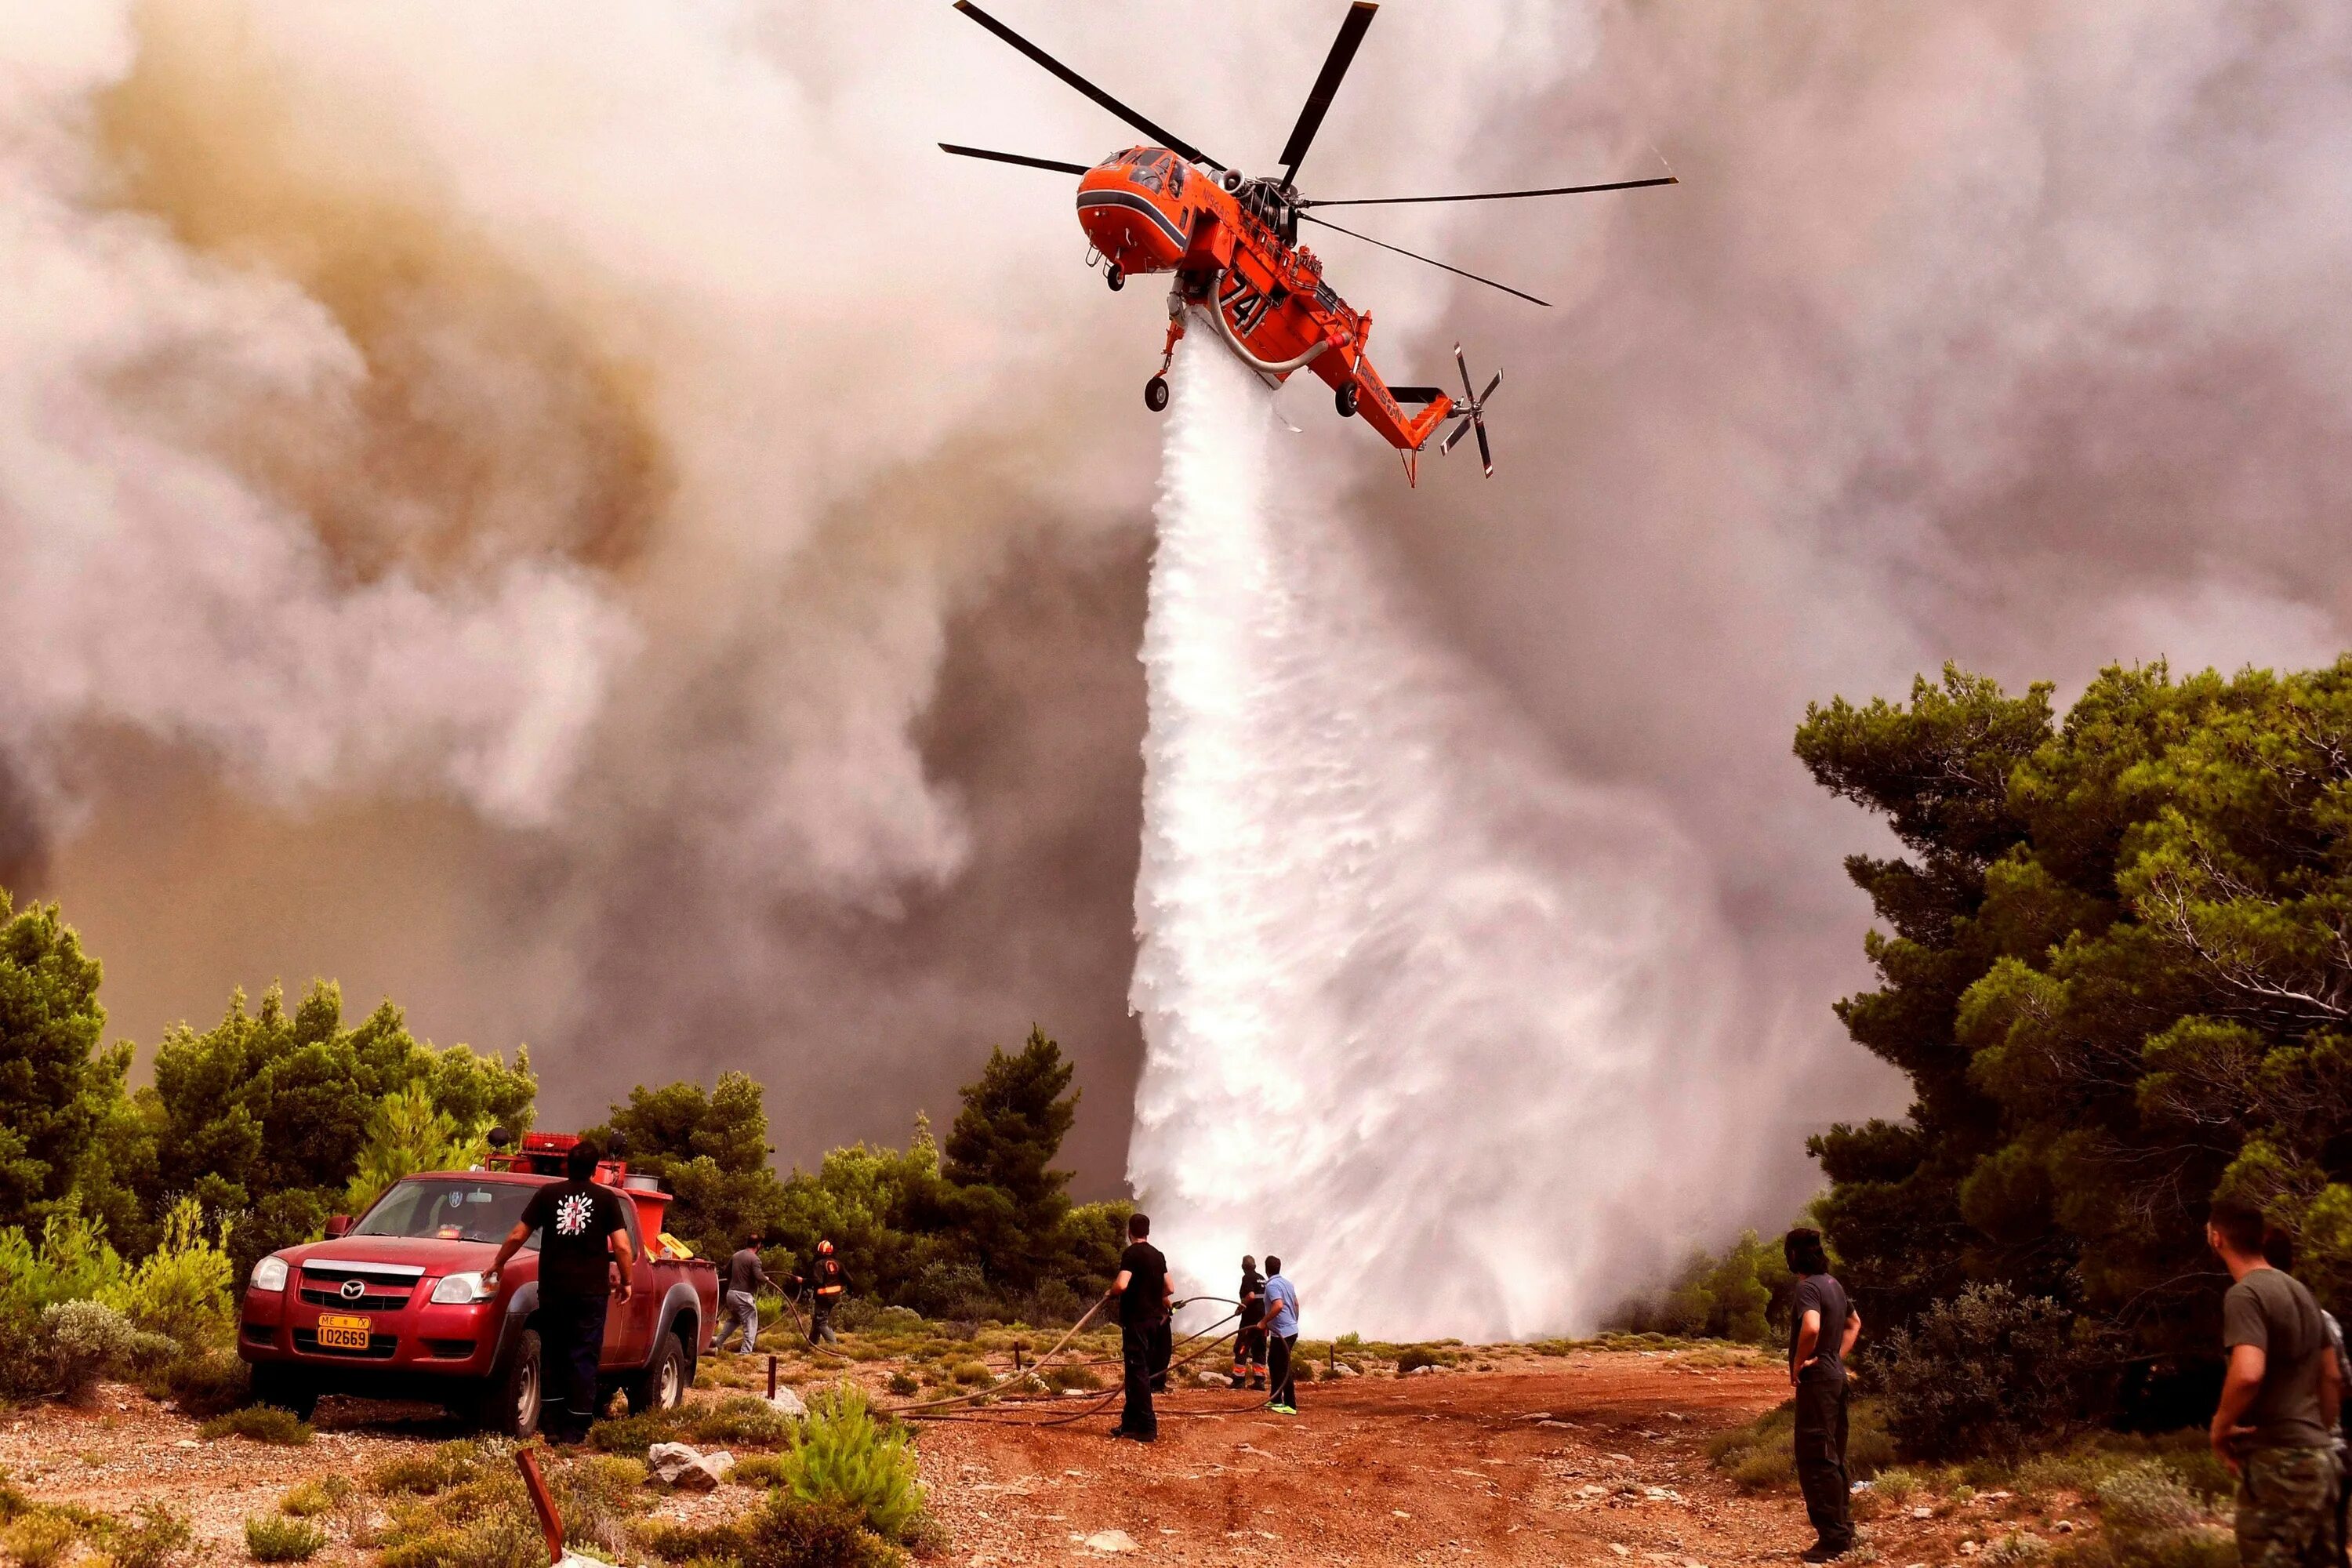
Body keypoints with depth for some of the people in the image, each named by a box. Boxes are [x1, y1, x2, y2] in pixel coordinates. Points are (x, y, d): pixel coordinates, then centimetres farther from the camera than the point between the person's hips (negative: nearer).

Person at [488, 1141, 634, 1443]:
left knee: (553, 1356, 12)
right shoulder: (606, 1199, 1)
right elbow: (622, 1247, -6)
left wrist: (498, 1263, 21)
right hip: (591, 1291, -1)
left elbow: (517, 1236, 5)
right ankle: (575, 1429, -1)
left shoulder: (548, 1194, 5)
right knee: (583, 1358, 2)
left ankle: (553, 1426, 10)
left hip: (553, 1289, 1)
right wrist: (626, 1282, 8)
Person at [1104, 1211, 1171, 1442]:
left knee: (1137, 1371, -6)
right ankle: (1131, 1422, 19)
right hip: (1152, 1318, 8)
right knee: (1139, 1371, 14)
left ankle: (1147, 1428, -10)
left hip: (1135, 1319, -8)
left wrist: (1110, 1293, -4)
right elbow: (1169, 1289, 16)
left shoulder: (1131, 1254, -12)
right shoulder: (1158, 1256, 11)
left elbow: (1121, 1284, -25)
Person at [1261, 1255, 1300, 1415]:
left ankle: (1291, 1405, -4)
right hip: (1291, 1329, 10)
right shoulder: (1288, 1283, 12)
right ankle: (1275, 1399, 25)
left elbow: (1278, 1306, -31)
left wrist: (1264, 1322, -22)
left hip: (1282, 1333, -10)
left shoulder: (1272, 1285, -16)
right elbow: (1296, 1304, 20)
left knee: (1284, 1369, -6)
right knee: (1273, 1363, 20)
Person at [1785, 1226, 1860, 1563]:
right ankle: (1843, 1529, 21)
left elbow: (1811, 1327, -35)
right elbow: (1854, 1323, 28)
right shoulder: (1833, 1284, 12)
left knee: (1817, 1461, -6)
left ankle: (1833, 1538, -6)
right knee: (1833, 1458, 16)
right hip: (1836, 1377, 10)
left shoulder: (1808, 1287, -17)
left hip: (1816, 1381, -10)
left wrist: (1798, 1364, -20)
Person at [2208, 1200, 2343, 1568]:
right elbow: (2332, 1379, 19)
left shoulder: (2244, 1295, -14)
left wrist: (2221, 1426, -14)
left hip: (2277, 1460, -9)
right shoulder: (2300, 1291, 14)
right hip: (2318, 1456, 9)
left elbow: (2248, 1374, -29)